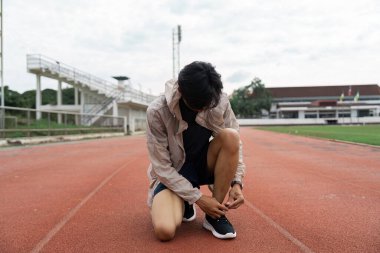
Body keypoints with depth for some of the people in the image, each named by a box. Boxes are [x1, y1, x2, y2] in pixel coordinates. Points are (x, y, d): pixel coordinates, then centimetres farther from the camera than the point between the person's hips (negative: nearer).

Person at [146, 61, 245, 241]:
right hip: (171, 174, -3)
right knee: (164, 230, -31)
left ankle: (215, 215, -14)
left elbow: (234, 143, -6)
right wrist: (197, 197, -22)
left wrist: (236, 182, -20)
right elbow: (162, 166, -20)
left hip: (203, 166, 3)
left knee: (230, 136, -28)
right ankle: (185, 204, 8)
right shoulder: (157, 111, -25)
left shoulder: (220, 102, -17)